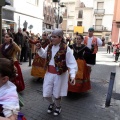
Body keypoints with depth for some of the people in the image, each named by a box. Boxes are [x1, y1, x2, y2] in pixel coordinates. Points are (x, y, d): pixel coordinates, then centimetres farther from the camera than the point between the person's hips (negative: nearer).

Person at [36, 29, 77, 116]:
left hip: (60, 75, -5)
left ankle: (58, 107, 44)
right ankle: (52, 103, 46)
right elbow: (44, 55, 20)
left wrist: (73, 75, -34)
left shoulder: (66, 49, -20)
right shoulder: (49, 46, 0)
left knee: (57, 94, 11)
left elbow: (72, 63, -21)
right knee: (46, 94, 11)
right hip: (49, 73, 5)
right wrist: (40, 49, 1)